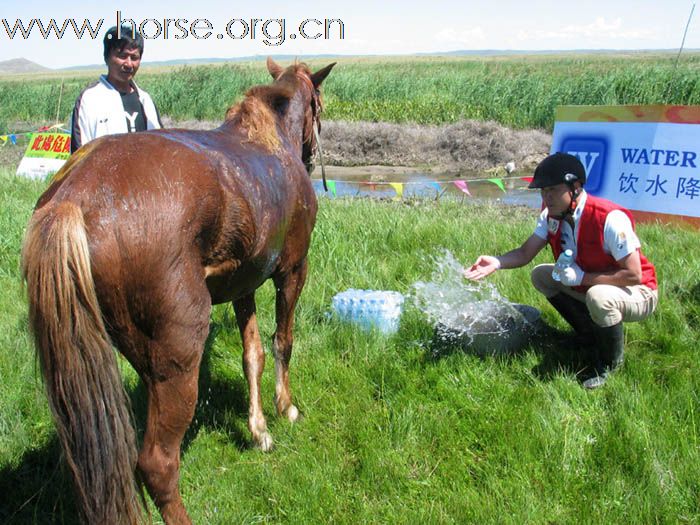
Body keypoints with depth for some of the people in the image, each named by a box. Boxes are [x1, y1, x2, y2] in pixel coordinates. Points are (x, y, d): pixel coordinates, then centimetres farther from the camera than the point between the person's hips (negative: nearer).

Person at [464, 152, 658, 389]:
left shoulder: (610, 219, -31)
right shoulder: (551, 216, -8)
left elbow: (633, 275, -29)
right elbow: (524, 254, -7)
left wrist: (582, 277, -29)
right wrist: (496, 262, -27)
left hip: (638, 293, -7)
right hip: (588, 287, 7)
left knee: (599, 296, -38)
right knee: (541, 275, -6)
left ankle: (610, 362, -7)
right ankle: (590, 340, 6)